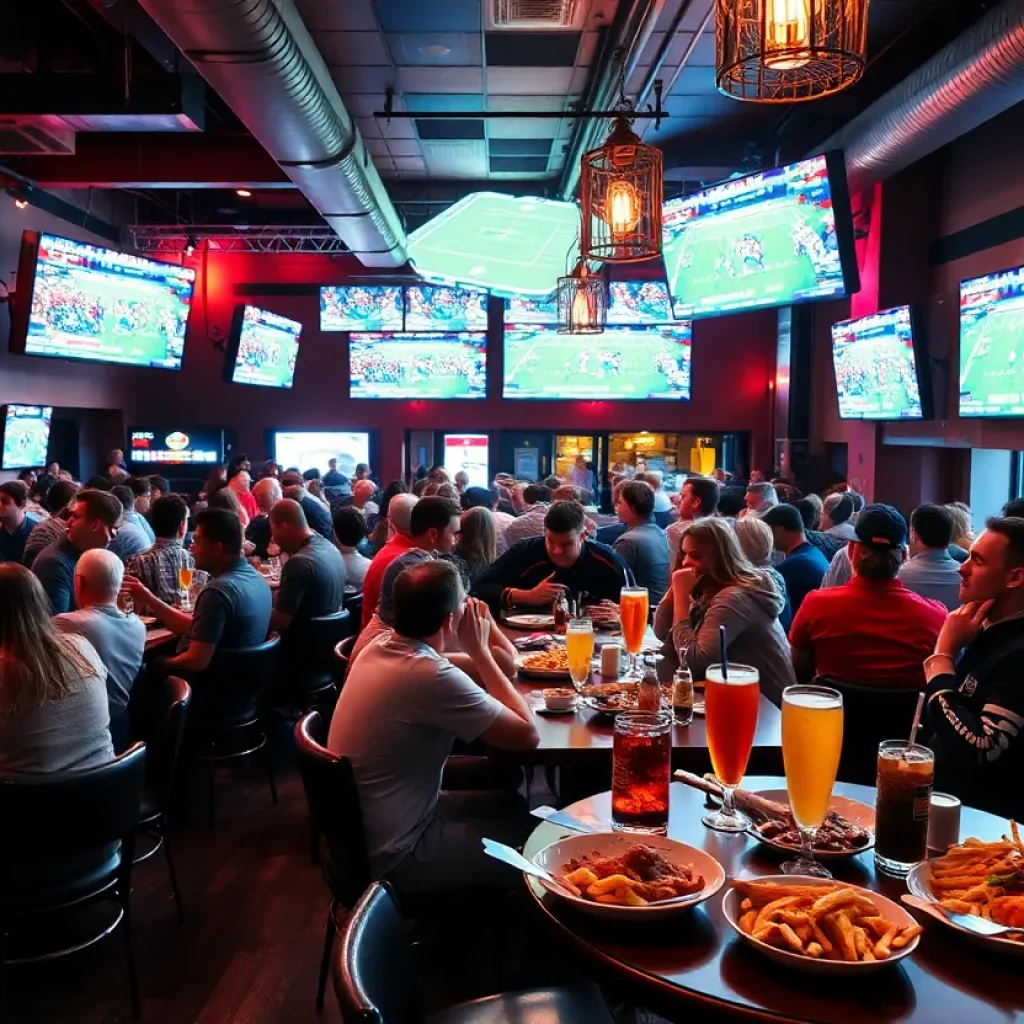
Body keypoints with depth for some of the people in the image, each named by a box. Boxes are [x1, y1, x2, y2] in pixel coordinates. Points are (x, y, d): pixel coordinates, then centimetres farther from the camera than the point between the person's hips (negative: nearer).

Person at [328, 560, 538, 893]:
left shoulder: (378, 647, -3)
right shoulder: (431, 676, -31)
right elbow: (527, 735, -21)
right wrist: (479, 650, -16)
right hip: (391, 857, -8)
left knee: (509, 805, 19)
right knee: (531, 831, 6)